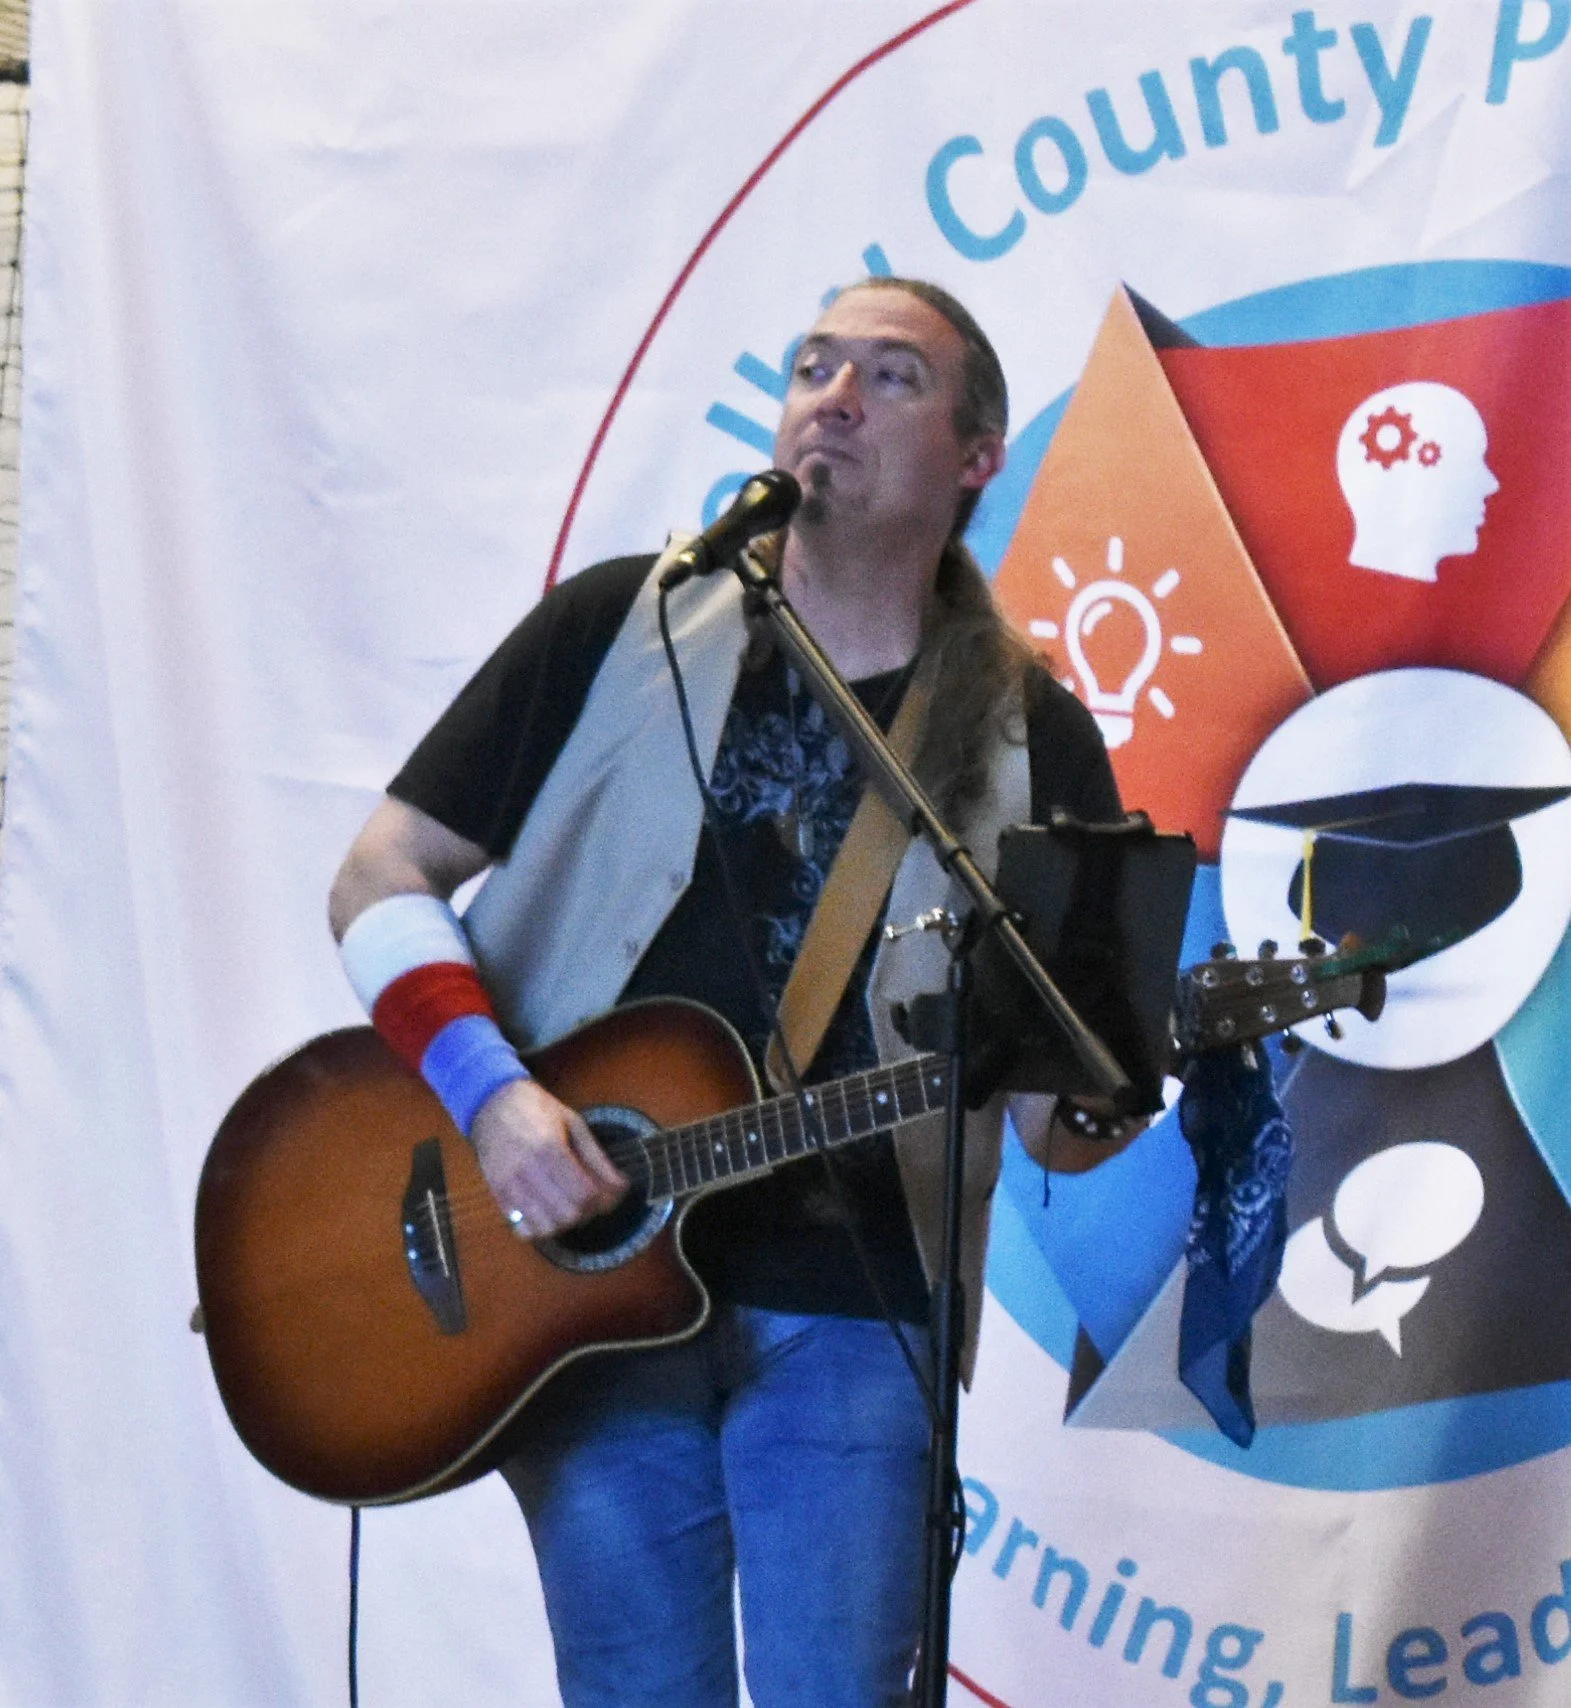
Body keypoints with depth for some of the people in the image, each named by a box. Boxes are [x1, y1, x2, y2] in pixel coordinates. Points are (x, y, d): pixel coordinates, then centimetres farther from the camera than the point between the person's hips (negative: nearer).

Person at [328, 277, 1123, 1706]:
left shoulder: (1034, 744, 3)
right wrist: (490, 1089, -13)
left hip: (853, 1318, 0)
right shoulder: (618, 630, 2)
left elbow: (1063, 1123, 3)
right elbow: (385, 876, 3)